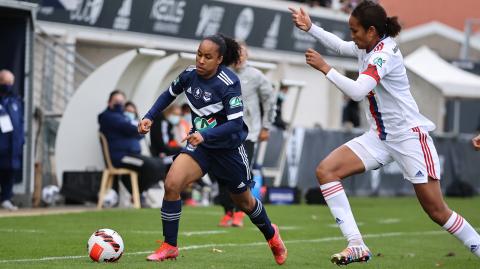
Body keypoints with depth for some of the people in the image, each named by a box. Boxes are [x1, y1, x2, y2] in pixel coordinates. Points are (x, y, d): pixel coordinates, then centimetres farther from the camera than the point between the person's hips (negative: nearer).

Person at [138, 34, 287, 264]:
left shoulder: (228, 84, -25)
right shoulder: (189, 75, -9)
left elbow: (235, 124, -30)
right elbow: (169, 94, 11)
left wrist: (204, 135, -42)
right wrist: (149, 117, -1)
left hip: (228, 148, -4)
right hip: (200, 144, 4)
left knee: (244, 202, 15)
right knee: (171, 184, -20)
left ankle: (271, 235, 47)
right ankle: (169, 246, -7)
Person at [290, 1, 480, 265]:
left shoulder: (384, 53, -21)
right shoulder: (368, 47, 4)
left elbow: (358, 91, -34)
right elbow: (341, 46, 26)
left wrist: (324, 67, -27)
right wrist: (310, 27, 19)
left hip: (409, 136, -9)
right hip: (379, 137, 9)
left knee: (437, 211, -9)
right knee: (325, 171, -9)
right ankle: (356, 245, -15)